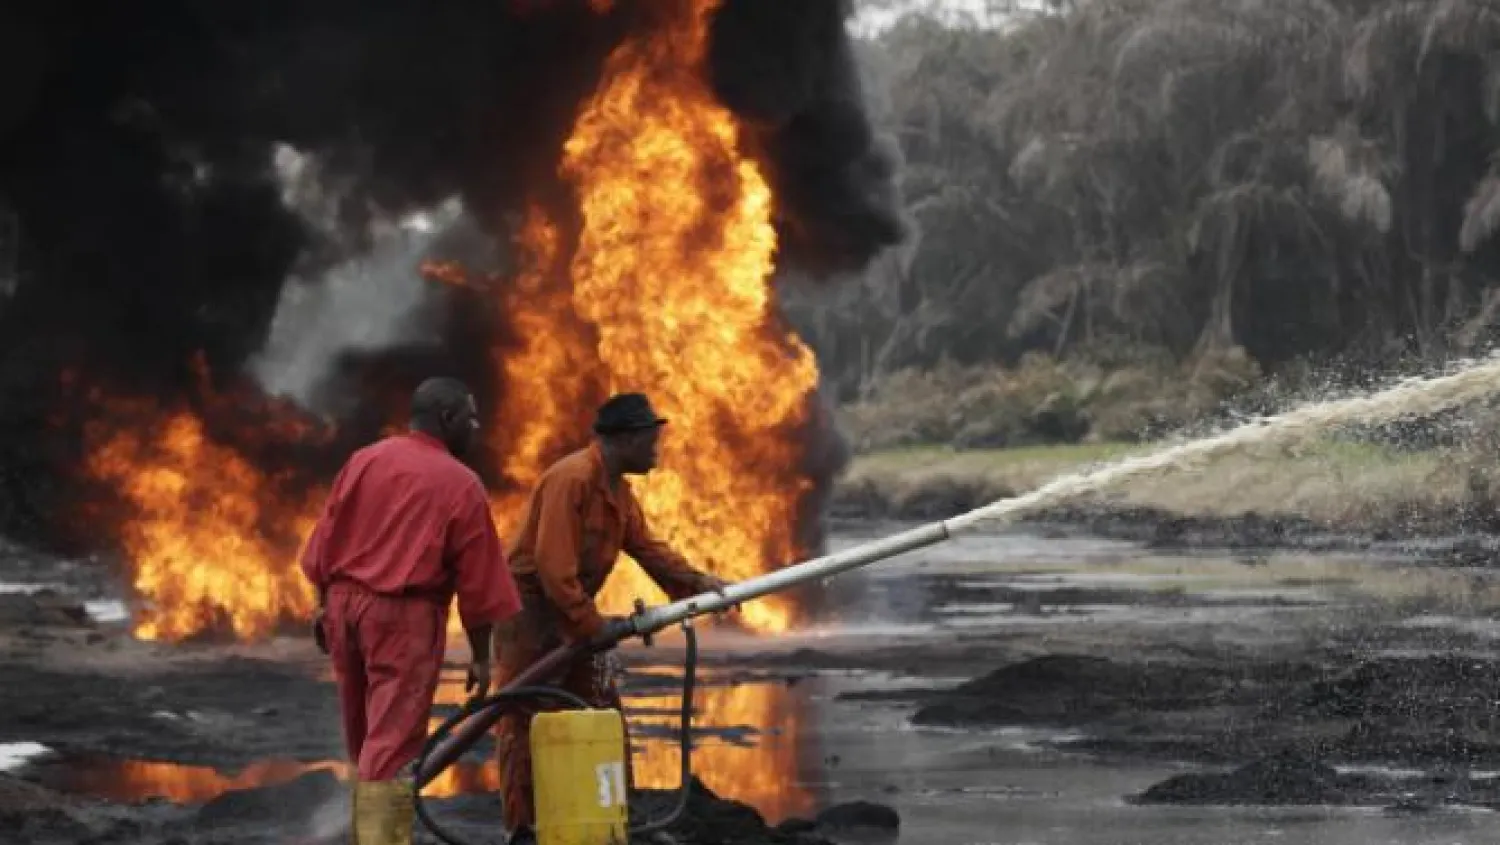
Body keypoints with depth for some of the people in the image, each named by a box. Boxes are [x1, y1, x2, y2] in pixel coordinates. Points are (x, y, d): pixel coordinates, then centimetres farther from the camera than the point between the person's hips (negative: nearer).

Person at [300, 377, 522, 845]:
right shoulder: (462, 484, -7)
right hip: (403, 615, -6)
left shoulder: (364, 460, 7)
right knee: (393, 743, -6)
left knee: (362, 738, 18)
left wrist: (324, 603, 20)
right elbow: (476, 582, -5)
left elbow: (325, 540, 10)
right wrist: (480, 655, 3)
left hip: (345, 603, 6)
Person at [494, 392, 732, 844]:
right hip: (530, 610, -10)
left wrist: (696, 581, -3)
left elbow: (646, 545, 12)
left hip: (574, 613, 10)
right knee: (526, 724, -3)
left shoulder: (618, 489, 10)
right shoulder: (572, 479, -22)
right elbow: (554, 566, -26)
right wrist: (594, 625, -22)